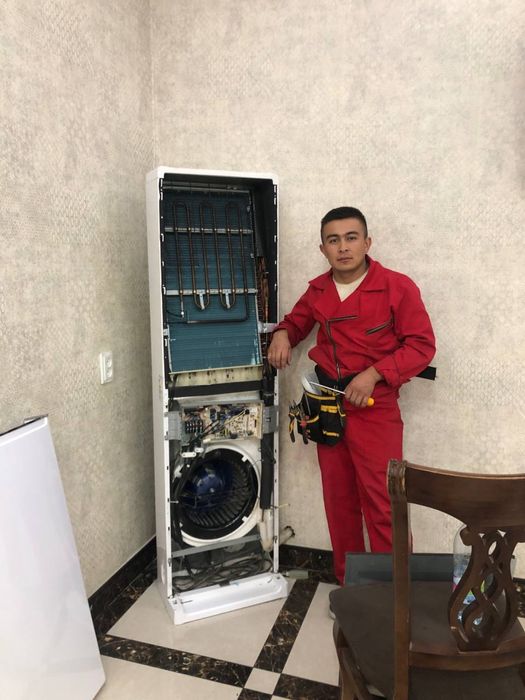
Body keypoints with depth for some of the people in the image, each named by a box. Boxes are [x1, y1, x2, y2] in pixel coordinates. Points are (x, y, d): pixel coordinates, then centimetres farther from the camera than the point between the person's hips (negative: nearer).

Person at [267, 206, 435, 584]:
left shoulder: (397, 287, -10)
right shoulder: (318, 290, 6)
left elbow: (422, 346, -10)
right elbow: (297, 320, 24)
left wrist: (373, 374, -19)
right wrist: (282, 334, 1)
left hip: (374, 407, -5)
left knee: (382, 502, -3)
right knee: (338, 499, 15)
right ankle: (348, 582, 32)